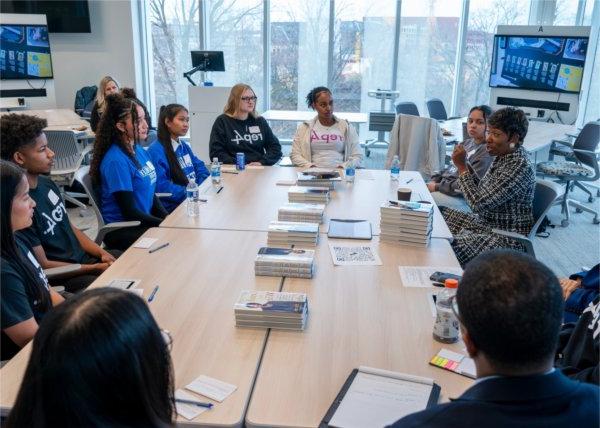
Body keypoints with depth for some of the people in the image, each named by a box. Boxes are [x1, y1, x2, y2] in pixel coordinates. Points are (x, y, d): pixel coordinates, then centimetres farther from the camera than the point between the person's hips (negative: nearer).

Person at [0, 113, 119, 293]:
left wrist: (102, 253, -1)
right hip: (61, 279, -8)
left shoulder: (46, 183, 2)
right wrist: (96, 268, -15)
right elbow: (43, 265, -17)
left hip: (84, 257, 8)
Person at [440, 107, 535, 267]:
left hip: (506, 238, -10)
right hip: (486, 221, 10)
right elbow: (483, 192, 9)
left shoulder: (520, 167, -24)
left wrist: (462, 167, -19)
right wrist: (464, 165, -2)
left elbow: (479, 204, -26)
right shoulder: (504, 156, 3)